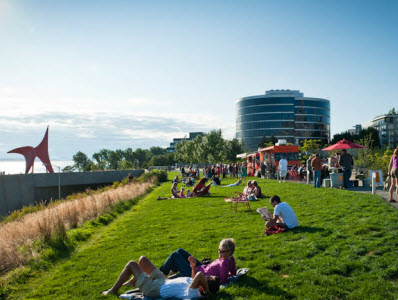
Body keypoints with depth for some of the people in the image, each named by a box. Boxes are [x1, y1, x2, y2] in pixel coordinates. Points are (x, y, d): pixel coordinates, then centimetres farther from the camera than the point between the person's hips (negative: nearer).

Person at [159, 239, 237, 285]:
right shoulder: (231, 258, -9)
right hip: (202, 268, 9)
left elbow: (222, 282, -32)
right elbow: (233, 273, 7)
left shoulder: (224, 263, -33)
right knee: (180, 251, 19)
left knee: (174, 255, 1)